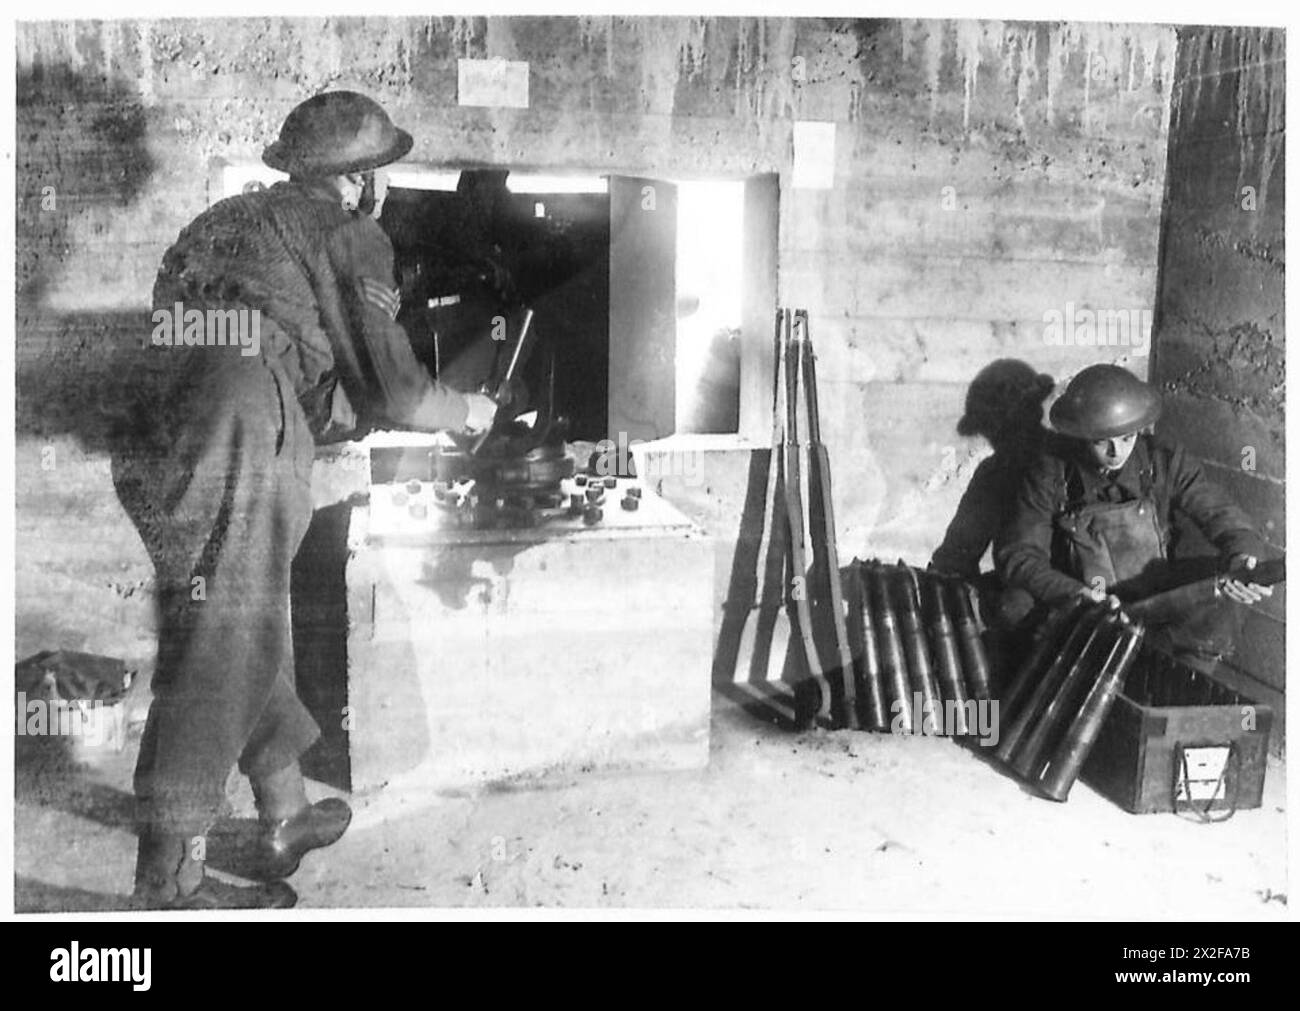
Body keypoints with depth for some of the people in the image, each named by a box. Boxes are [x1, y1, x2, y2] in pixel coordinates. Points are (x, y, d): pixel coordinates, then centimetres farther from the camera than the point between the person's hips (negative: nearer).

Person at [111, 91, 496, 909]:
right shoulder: (348, 235, 5)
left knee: (252, 634, 20)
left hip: (147, 442, 9)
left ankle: (287, 816, 34)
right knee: (221, 655, -2)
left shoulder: (231, 221, 28)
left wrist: (341, 416, 44)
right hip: (233, 445, -8)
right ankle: (170, 884, 4)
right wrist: (467, 412, 22)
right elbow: (391, 390, 4)